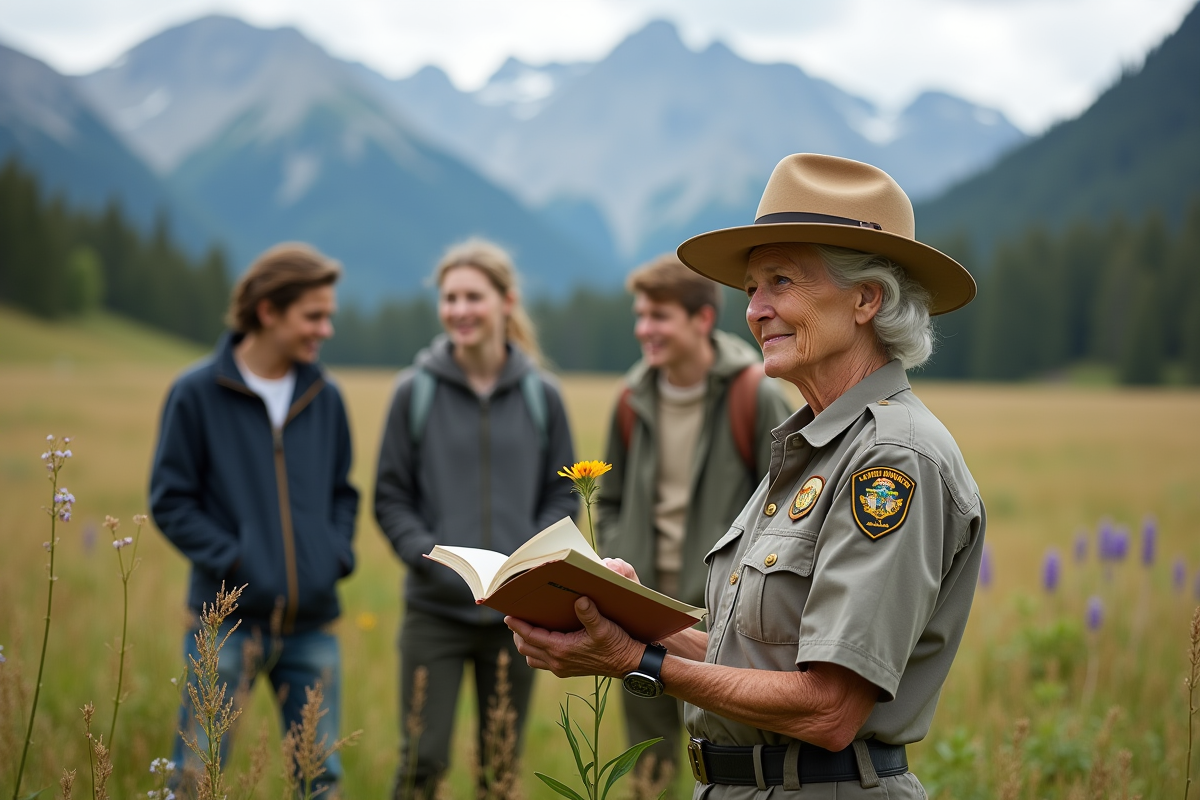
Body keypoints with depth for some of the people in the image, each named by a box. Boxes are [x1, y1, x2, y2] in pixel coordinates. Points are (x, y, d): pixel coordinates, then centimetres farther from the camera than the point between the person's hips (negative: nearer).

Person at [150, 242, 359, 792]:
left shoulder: (325, 397, 8)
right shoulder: (198, 393, -4)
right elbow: (170, 500, -3)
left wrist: (339, 554, 1)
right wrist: (232, 560, -12)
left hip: (312, 624, 4)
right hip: (229, 622, -4)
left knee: (320, 776, 10)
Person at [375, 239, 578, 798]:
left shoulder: (540, 396, 2)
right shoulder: (416, 392, -2)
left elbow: (562, 494, 7)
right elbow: (391, 497, 1)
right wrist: (429, 557, -13)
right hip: (436, 609, -2)